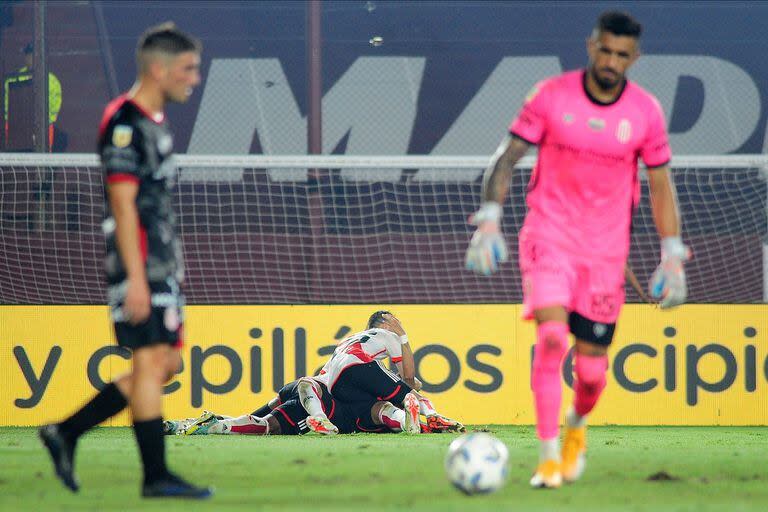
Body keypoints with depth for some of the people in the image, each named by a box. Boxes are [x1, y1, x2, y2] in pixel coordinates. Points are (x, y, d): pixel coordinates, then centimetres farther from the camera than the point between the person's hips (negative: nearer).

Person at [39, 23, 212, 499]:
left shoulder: (157, 118, 17)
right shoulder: (124, 123, -14)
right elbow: (124, 204, -18)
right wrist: (135, 278, -21)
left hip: (162, 264, 10)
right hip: (139, 263, -10)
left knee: (167, 363, 9)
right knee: (151, 361, -8)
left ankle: (67, 432, 14)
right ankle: (156, 475, -4)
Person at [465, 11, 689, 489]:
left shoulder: (646, 112, -2)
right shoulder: (551, 95, -6)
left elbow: (661, 185, 6)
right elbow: (507, 156, -2)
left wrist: (673, 256, 0)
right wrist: (489, 220, -13)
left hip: (606, 250, 2)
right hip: (549, 234, -2)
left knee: (592, 367, 2)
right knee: (552, 338, -22)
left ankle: (577, 424, 37)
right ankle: (549, 458, -16)